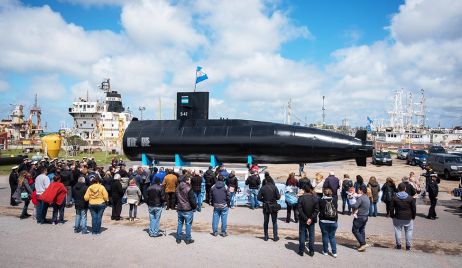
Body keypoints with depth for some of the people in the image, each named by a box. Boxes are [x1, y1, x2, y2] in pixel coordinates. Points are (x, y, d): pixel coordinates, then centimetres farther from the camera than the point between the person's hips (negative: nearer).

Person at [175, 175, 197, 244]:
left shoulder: (178, 188, 5)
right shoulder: (189, 189, -19)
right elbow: (192, 199, -17)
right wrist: (195, 206, 0)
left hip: (180, 209, 6)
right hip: (188, 210, -6)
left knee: (180, 223, 15)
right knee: (188, 224, 4)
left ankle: (178, 239, 21)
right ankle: (188, 239, 11)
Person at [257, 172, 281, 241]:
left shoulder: (262, 188, -7)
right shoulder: (274, 187, -10)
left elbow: (258, 197, -8)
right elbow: (278, 197, -11)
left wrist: (264, 200, 8)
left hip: (266, 207, 1)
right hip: (274, 206, -1)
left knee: (266, 222, 13)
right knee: (274, 222, 11)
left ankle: (266, 236, 17)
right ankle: (275, 237, 11)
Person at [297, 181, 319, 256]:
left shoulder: (301, 198, -14)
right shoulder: (315, 198, -9)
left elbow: (300, 210, -15)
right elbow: (317, 210, -11)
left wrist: (305, 219, -11)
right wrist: (311, 218, -11)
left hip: (303, 220, -1)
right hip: (312, 221, 1)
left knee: (302, 235, 11)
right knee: (311, 235, 13)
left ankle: (301, 251, 15)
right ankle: (311, 251, 17)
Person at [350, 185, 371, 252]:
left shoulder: (360, 198, -20)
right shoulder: (367, 197, 9)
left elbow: (355, 206, -27)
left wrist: (351, 204, -6)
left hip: (360, 217, -9)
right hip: (365, 217, 9)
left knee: (355, 230, 1)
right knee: (362, 230, 16)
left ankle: (363, 244, -4)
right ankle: (362, 245, 20)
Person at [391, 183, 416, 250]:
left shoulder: (395, 197, -4)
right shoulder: (410, 198, -5)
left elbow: (392, 208, -2)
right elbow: (413, 208, 0)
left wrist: (392, 216, 9)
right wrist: (413, 217, 11)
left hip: (398, 217, 0)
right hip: (408, 218, 0)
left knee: (398, 230, 8)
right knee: (408, 231, 10)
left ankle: (398, 245, 10)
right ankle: (408, 246, 12)